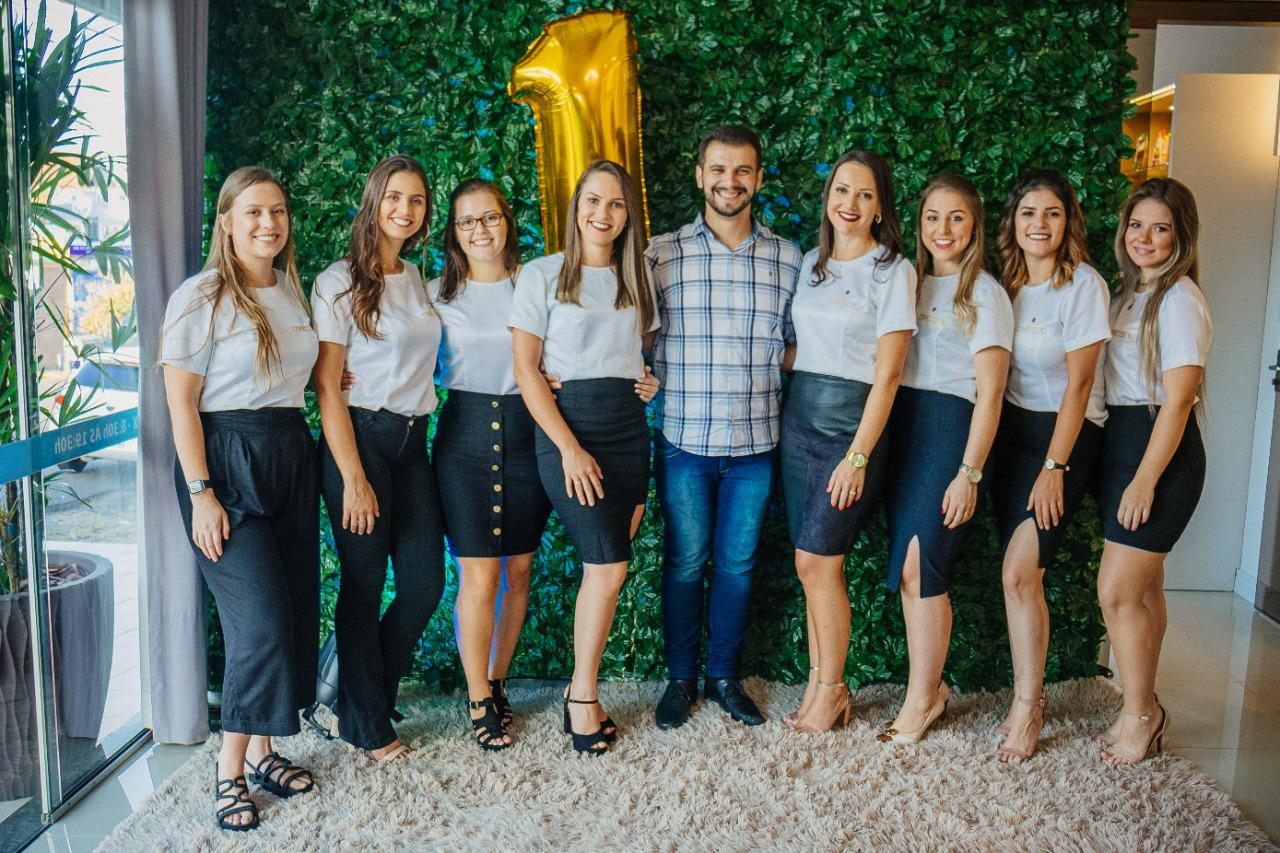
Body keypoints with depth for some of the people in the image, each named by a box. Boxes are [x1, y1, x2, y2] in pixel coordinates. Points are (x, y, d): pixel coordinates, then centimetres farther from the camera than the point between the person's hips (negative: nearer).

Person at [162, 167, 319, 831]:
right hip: (226, 458, -7)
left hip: (293, 454, 7)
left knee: (295, 610, 7)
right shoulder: (200, 297, -7)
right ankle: (230, 768, 7)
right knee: (260, 620, -11)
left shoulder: (293, 291, 12)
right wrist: (201, 494, -16)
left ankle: (260, 747, 24)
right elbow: (181, 403, -10)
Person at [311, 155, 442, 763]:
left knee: (426, 582, 4)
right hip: (359, 440, -6)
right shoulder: (339, 281, -6)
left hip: (413, 442, 6)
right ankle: (366, 726, 20)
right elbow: (327, 384, -10)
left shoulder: (418, 280, 14)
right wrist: (354, 479, -16)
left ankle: (363, 695, 27)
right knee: (364, 586, 2)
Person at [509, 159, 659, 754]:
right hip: (566, 424, -4)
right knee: (609, 566, -11)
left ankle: (580, 691, 16)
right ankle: (584, 696, 6)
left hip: (629, 429, 5)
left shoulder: (634, 281, 15)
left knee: (604, 567, 2)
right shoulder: (542, 275, 0)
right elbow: (525, 370, -5)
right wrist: (569, 448, -12)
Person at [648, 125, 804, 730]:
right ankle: (680, 679, 26)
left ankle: (725, 676, 29)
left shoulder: (788, 259, 5)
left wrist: (779, 361, -2)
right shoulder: (661, 254, -1)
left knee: (737, 563, 12)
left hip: (755, 442, 2)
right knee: (685, 561, 9)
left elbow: (795, 342, 15)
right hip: (683, 439, -1)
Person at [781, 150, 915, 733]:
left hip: (852, 423, -6)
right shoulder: (812, 263, 12)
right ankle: (819, 682, 19)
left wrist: (858, 456, -15)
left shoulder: (892, 270, -7)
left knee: (817, 560, -6)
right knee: (809, 565, 7)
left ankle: (832, 690, 11)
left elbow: (887, 374, -11)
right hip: (798, 420, 6)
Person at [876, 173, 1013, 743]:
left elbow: (989, 393, -7)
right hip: (901, 426, 6)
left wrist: (969, 473, -13)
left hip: (949, 427, -6)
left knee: (919, 566, -8)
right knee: (906, 570, 6)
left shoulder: (984, 294, -2)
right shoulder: (912, 282, 15)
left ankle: (922, 697, 8)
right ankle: (931, 686, 20)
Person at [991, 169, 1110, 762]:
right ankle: (1031, 698, 17)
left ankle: (1026, 708, 2)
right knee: (1022, 575, 5)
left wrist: (1054, 467, -15)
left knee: (1019, 574, -12)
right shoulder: (1007, 282, 9)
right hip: (1012, 429, 6)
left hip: (1065, 434, -5)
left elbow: (1078, 384, -12)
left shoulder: (1083, 284, -9)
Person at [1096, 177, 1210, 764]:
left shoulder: (1178, 298, -13)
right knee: (1142, 589, 14)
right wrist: (1127, 472, 10)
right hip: (1122, 442, 9)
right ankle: (1143, 711, 24)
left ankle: (1140, 715, 10)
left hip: (1161, 451, -9)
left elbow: (1178, 398, -17)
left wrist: (1145, 479, -19)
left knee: (1117, 592, -7)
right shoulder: (1132, 293, 14)